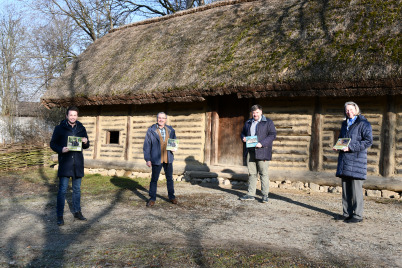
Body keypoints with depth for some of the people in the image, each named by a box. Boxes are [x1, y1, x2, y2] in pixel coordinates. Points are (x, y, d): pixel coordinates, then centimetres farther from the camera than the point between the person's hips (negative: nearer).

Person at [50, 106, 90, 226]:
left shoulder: (81, 128, 10)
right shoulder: (59, 128, -1)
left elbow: (87, 146, 14)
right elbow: (53, 144, 1)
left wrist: (85, 142, -10)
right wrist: (61, 149, -19)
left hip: (78, 163, 4)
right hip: (65, 163, -4)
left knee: (77, 189, 13)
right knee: (62, 190, -4)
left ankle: (77, 212, 25)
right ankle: (59, 216, 6)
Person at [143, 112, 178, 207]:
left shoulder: (171, 130, 7)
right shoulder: (151, 130, -3)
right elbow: (146, 146, -2)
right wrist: (147, 159, -7)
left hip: (168, 159, 3)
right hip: (156, 159, -3)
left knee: (170, 178, 12)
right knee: (154, 179, 4)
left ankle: (171, 196, 26)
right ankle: (152, 198, 15)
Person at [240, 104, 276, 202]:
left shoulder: (268, 122, 1)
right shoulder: (248, 123, 19)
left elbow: (273, 134, -7)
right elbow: (243, 132, 28)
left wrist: (262, 143, -17)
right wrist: (243, 138, 3)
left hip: (262, 151, -5)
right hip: (250, 152, 5)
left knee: (263, 173, -3)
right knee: (251, 173, 8)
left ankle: (265, 195, 5)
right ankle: (251, 194, 14)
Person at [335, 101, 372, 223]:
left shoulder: (363, 124, -4)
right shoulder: (345, 124, 19)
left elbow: (368, 141, -13)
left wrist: (350, 147, -19)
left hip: (356, 159, -7)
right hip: (344, 159, 7)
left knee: (356, 189, -5)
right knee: (345, 189, 9)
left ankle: (358, 215, 3)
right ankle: (347, 213, 17)